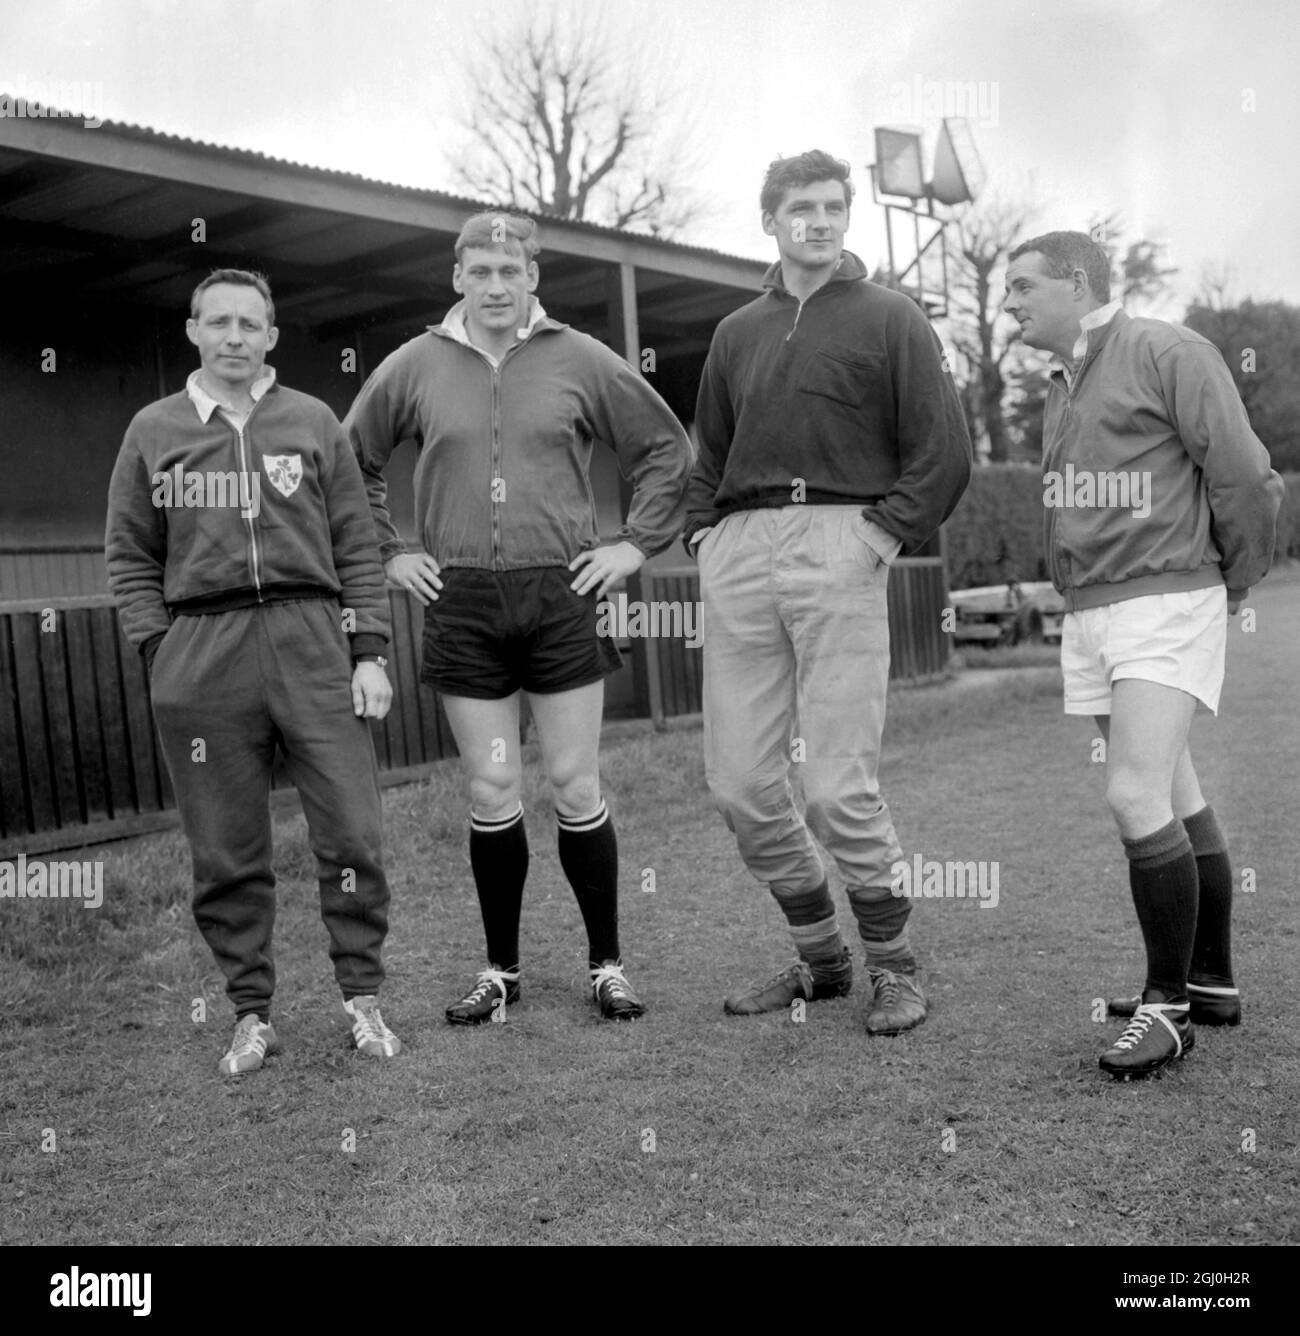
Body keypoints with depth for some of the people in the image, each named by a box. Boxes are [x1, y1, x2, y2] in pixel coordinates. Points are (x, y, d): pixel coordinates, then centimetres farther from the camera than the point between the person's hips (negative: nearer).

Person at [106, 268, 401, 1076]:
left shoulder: (314, 422, 9)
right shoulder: (153, 432, 11)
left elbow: (357, 548, 7)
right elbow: (132, 559, 11)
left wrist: (370, 653, 0)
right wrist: (159, 651, -1)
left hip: (312, 644, 0)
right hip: (199, 661, 1)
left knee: (352, 835, 0)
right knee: (227, 855, 6)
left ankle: (362, 997, 17)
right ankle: (253, 1014, 20)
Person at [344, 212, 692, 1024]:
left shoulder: (578, 360, 1)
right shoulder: (416, 365, 5)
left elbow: (668, 447, 9)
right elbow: (351, 460, 16)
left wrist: (637, 544, 3)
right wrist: (388, 553, 9)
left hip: (560, 597, -1)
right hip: (461, 605, 1)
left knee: (577, 788, 3)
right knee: (491, 795, 5)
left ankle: (608, 964, 18)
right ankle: (501, 969, 20)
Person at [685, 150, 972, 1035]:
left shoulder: (890, 319, 7)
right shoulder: (738, 333, 22)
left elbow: (945, 454, 2)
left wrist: (885, 531, -9)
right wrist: (703, 532, 12)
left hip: (838, 541, -5)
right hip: (739, 554, 5)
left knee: (839, 787, -8)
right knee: (740, 785, 4)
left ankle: (895, 968, 12)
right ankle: (821, 960, 22)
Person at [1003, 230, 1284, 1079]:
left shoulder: (1167, 353, -7)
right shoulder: (1064, 388, 17)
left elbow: (1246, 480, -9)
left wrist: (1236, 584, 2)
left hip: (1167, 607, -8)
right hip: (1089, 617, 8)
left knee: (1137, 797, -17)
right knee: (1176, 800, 13)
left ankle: (1168, 1004, -5)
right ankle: (1212, 983, 23)